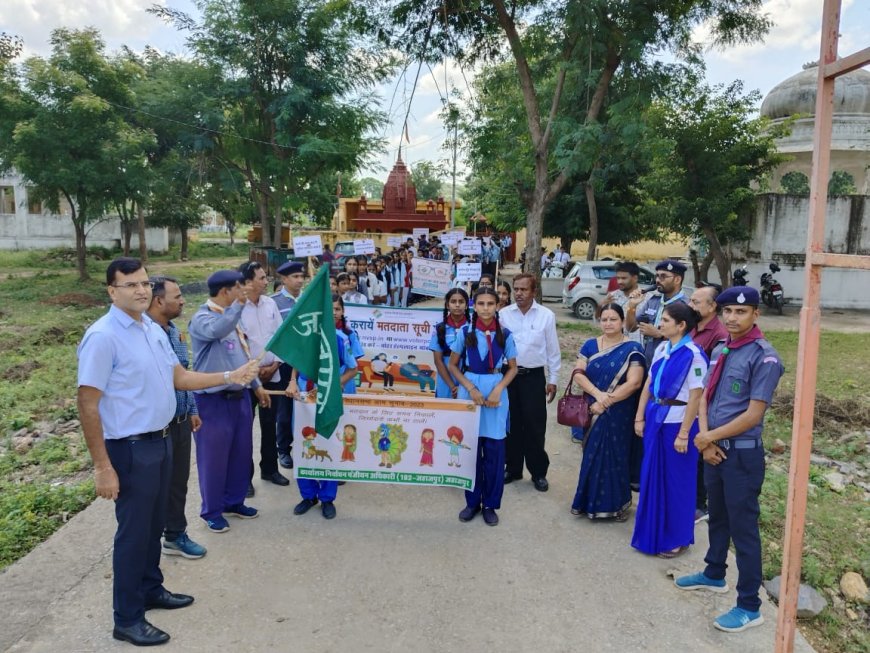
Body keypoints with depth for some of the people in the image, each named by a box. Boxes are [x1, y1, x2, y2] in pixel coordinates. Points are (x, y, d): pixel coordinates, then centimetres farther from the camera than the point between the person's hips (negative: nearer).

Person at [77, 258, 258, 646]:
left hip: (160, 441, 8)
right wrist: (102, 466, -20)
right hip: (130, 448, -8)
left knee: (154, 524, 21)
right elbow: (87, 404, -19)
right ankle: (127, 619, 21)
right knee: (133, 531, 5)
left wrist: (229, 377, 3)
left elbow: (179, 377, 12)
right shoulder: (103, 337, -19)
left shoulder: (154, 329, 6)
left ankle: (151, 590, 40)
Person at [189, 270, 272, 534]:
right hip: (214, 400, -8)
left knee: (241, 452, 16)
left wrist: (257, 385, 19)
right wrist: (239, 304, -38)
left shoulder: (232, 317, 12)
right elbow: (218, 330, -40)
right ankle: (211, 510, 20)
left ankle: (234, 502, 32)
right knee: (213, 457, 4)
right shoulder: (202, 319, -15)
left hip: (239, 396, 8)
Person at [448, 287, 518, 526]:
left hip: (496, 392, 0)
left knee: (494, 449, 3)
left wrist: (498, 389, -11)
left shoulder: (504, 334, -2)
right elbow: (452, 365, 3)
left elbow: (512, 368, 5)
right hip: (469, 390, 0)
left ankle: (490, 504, 17)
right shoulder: (465, 331, -3)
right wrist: (470, 388, -10)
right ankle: (472, 501, 21)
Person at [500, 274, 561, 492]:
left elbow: (553, 350, 1)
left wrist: (553, 380, 2)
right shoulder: (503, 314, -1)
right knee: (511, 424, 12)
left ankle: (539, 472, 19)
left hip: (534, 376, -2)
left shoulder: (546, 316, -4)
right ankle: (513, 468, 27)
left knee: (534, 426, 4)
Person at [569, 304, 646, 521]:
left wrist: (606, 401, -16)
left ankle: (616, 504, 19)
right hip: (592, 411, 3)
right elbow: (578, 374, -3)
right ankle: (590, 500, 23)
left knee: (615, 456, 5)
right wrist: (598, 394, -19)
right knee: (592, 455, 9)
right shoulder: (590, 345, 5)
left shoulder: (632, 349, -7)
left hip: (619, 414, -3)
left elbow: (633, 383, -14)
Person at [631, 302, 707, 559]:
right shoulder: (661, 349, 6)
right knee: (653, 476, 15)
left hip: (677, 422, -7)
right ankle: (654, 533, 32)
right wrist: (640, 417, 8)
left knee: (676, 481, 7)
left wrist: (683, 434, -16)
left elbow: (695, 397, -16)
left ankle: (676, 539, 24)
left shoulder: (693, 355, -16)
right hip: (655, 419, 7)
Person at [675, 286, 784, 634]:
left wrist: (709, 437, -13)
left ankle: (749, 607, 15)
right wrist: (705, 440, -5)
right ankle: (714, 574, 41)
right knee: (717, 518, 22)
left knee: (743, 528, 2)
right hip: (713, 448, 7)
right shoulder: (720, 351, 7)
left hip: (743, 453, -7)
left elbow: (754, 414, -19)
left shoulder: (765, 357, -17)